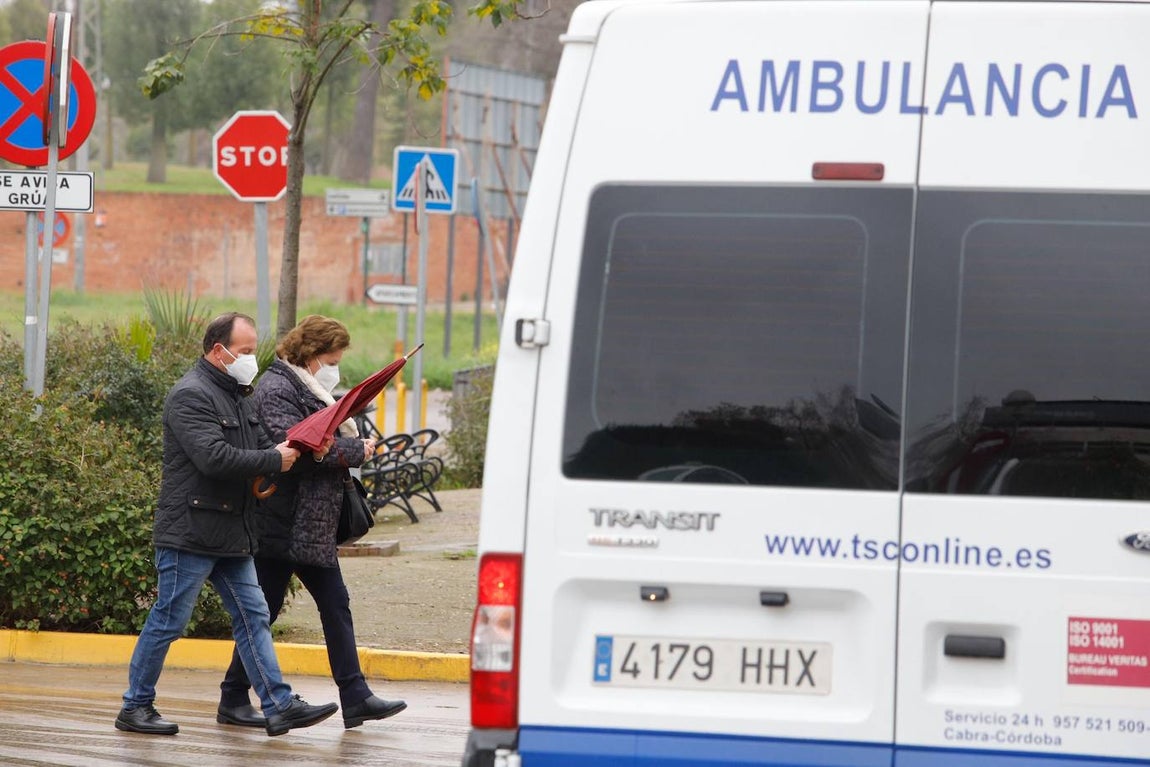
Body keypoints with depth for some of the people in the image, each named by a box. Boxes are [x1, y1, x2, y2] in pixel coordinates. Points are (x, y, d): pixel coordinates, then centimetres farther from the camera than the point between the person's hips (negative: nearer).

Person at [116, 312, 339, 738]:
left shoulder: (236, 395, 17)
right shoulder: (191, 396, -15)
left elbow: (260, 444, 25)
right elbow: (214, 457, -25)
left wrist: (285, 451, 2)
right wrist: (274, 461, -18)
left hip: (231, 535, 10)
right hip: (191, 532, -10)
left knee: (253, 617, 5)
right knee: (168, 621, -2)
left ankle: (279, 706, 4)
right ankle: (135, 707, 8)